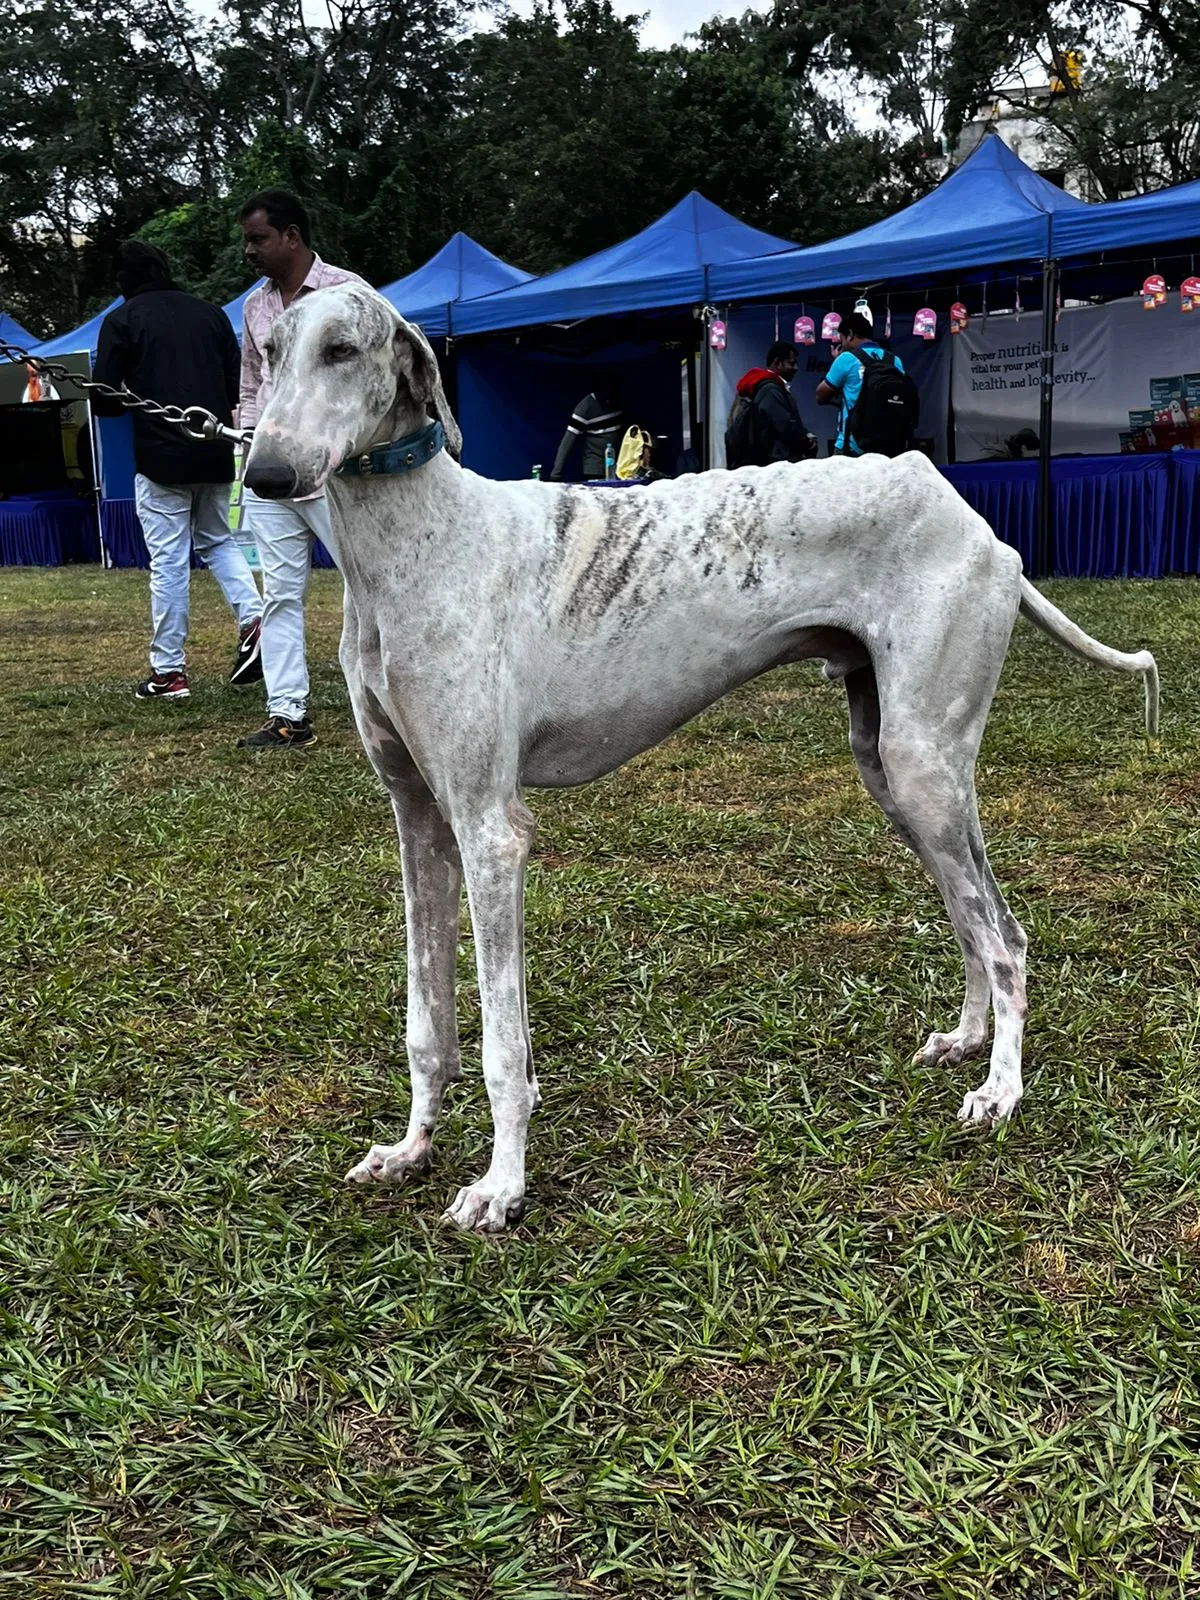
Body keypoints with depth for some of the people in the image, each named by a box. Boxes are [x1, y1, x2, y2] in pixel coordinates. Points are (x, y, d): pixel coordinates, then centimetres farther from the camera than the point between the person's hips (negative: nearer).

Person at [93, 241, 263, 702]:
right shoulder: (211, 313, 9)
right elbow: (236, 385, 10)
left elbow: (105, 400, -4)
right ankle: (253, 618, -2)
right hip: (217, 454, 4)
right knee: (219, 542, 21)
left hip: (162, 456, -4)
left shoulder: (122, 320, -2)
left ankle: (169, 672, 4)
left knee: (168, 563, 0)